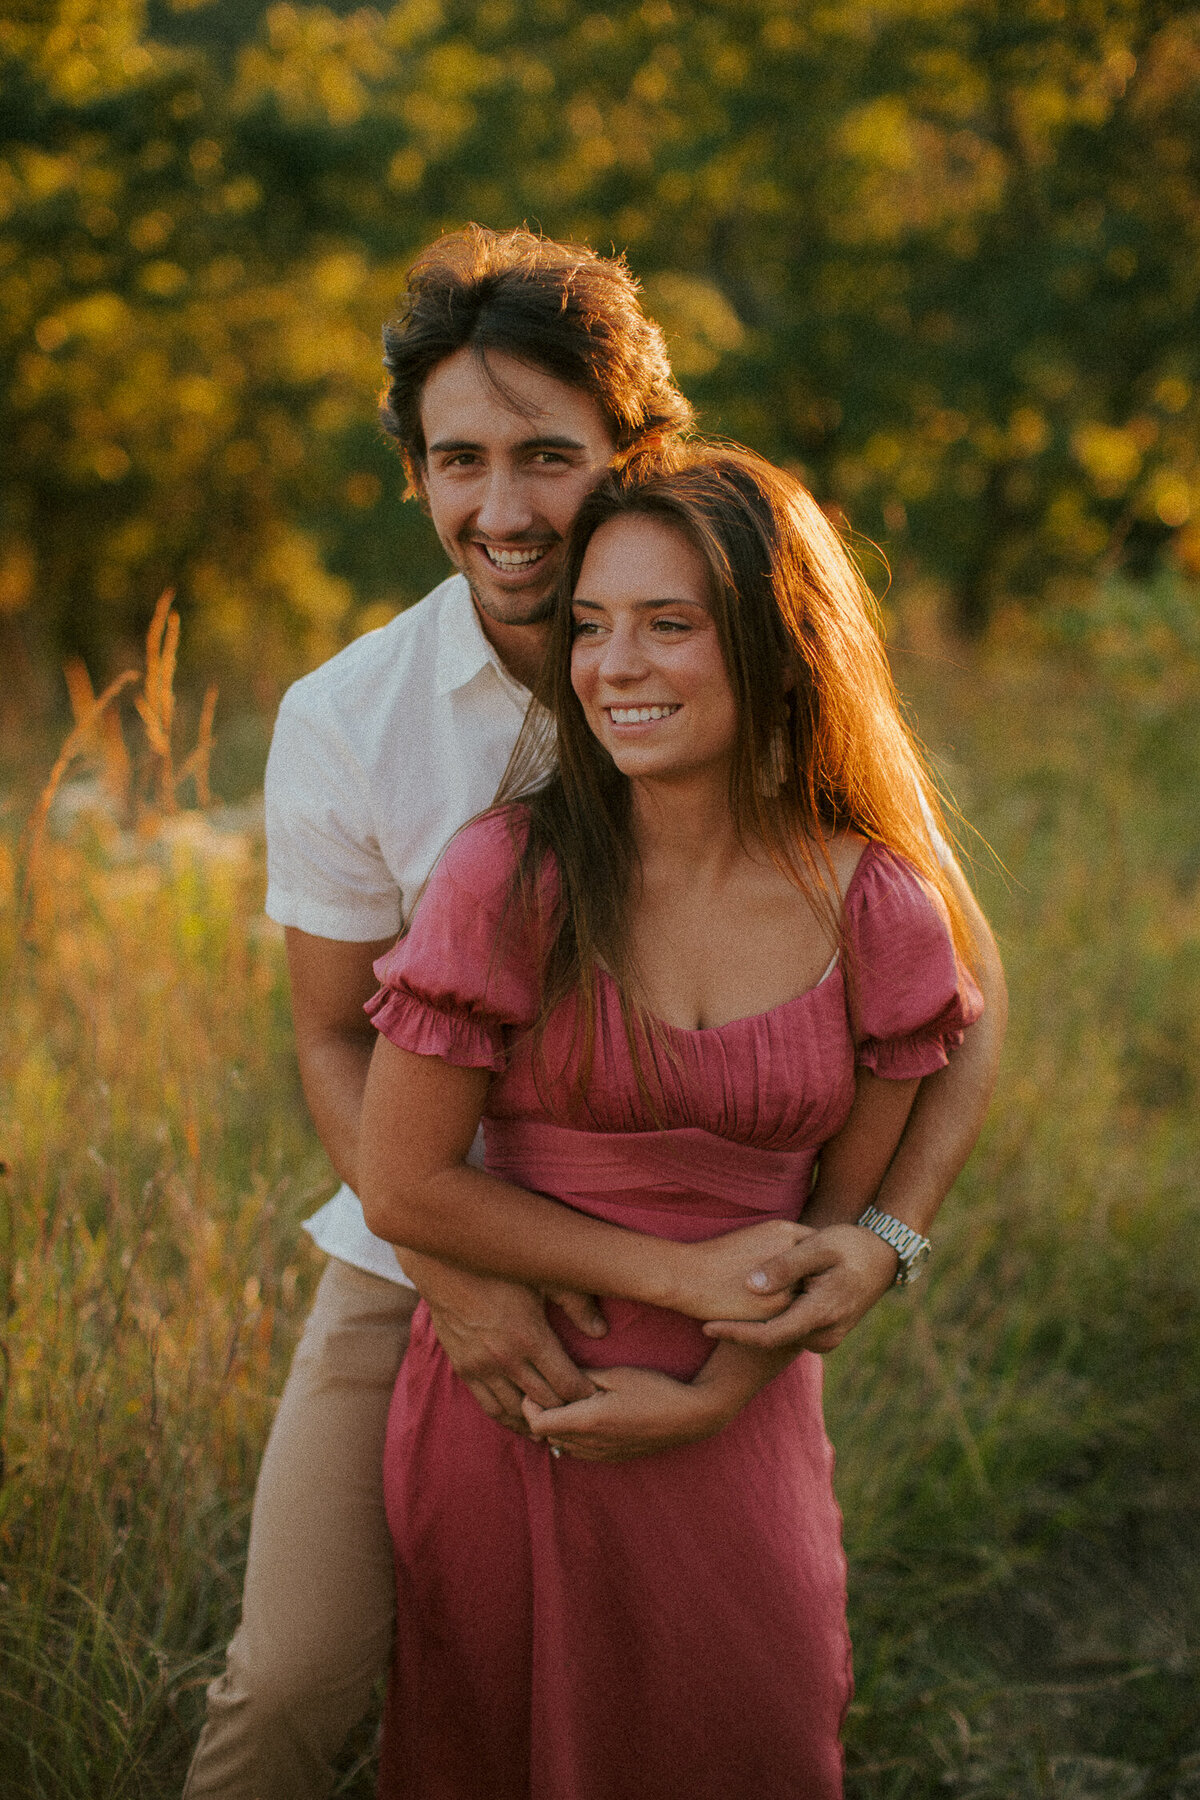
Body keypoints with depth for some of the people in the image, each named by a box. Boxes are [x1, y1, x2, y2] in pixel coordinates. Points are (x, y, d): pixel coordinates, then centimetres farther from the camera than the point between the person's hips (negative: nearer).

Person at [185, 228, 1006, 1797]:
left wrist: (884, 1231, -20)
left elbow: (964, 982, -6)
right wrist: (458, 1275, -19)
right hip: (423, 1258, 0)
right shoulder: (346, 720, -11)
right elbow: (335, 1039, -3)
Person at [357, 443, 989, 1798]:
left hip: (740, 1429, 2)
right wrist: (680, 1277, -14)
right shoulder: (512, 877, -16)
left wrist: (711, 1395, -12)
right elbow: (399, 1187, -13)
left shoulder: (879, 909, -8)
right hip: (510, 1415, -2)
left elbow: (844, 1214, 1)